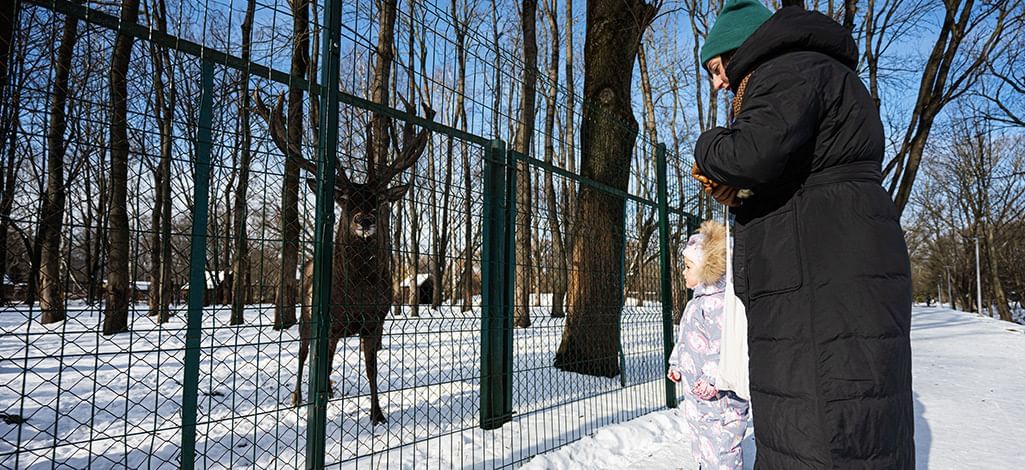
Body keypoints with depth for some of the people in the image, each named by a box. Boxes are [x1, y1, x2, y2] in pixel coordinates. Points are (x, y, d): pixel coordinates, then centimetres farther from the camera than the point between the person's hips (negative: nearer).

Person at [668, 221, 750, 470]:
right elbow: (685, 340, 25)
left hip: (719, 400, -10)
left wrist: (713, 379, -34)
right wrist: (677, 364, 30)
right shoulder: (696, 302, 13)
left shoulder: (719, 302, -21)